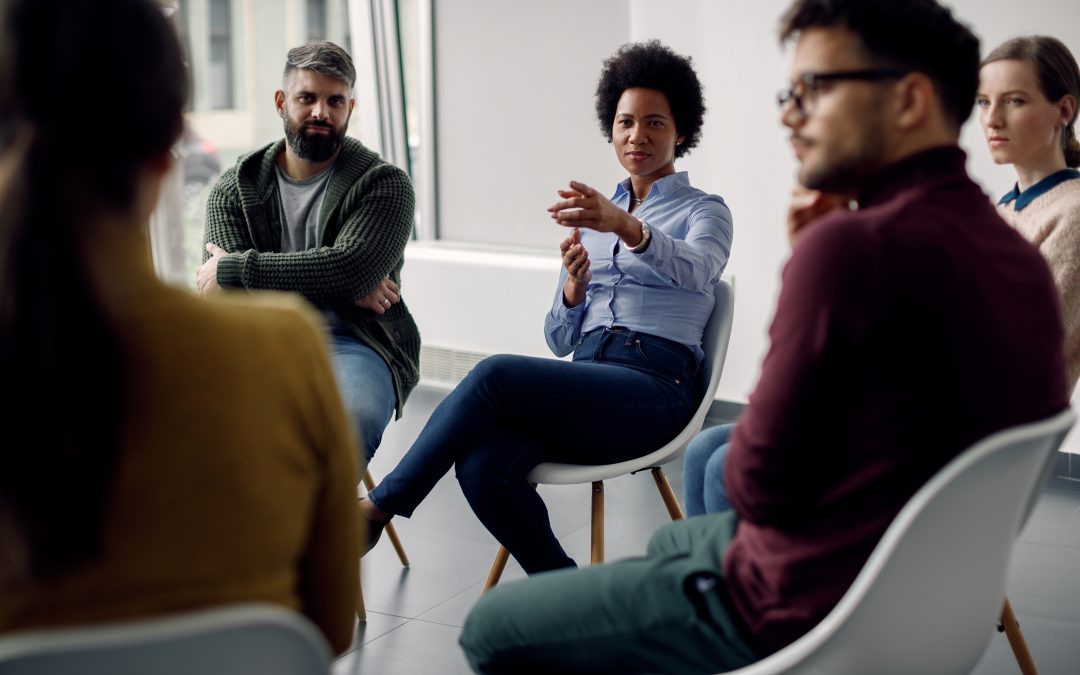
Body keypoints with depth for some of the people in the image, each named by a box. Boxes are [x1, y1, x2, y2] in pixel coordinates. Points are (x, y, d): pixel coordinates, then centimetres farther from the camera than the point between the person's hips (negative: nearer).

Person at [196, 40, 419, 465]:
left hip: (353, 344, -2)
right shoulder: (233, 189, 11)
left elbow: (350, 266, -14)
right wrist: (341, 288, -11)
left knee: (353, 419, -36)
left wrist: (233, 268, -10)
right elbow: (224, 299, -3)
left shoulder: (384, 185, 4)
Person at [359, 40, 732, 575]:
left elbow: (695, 269, -19)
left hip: (653, 387, -5)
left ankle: (377, 507, -17)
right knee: (482, 466, -28)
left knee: (495, 374, -29)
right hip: (584, 385, 5)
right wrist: (573, 287, -3)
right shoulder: (592, 215, 24)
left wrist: (625, 226, -39)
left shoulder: (703, 211, 9)